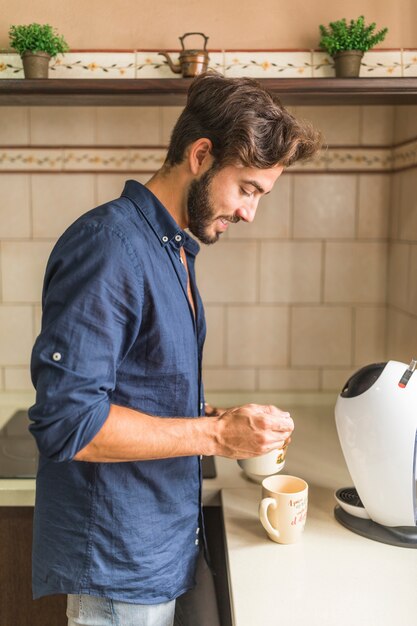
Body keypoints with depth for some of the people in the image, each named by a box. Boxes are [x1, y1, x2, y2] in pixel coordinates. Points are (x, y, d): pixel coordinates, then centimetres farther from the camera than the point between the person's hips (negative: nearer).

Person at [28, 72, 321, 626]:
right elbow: (67, 422, -27)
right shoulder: (109, 245, -22)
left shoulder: (175, 248, 9)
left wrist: (231, 424, 2)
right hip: (119, 563, -9)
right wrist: (215, 434, -23)